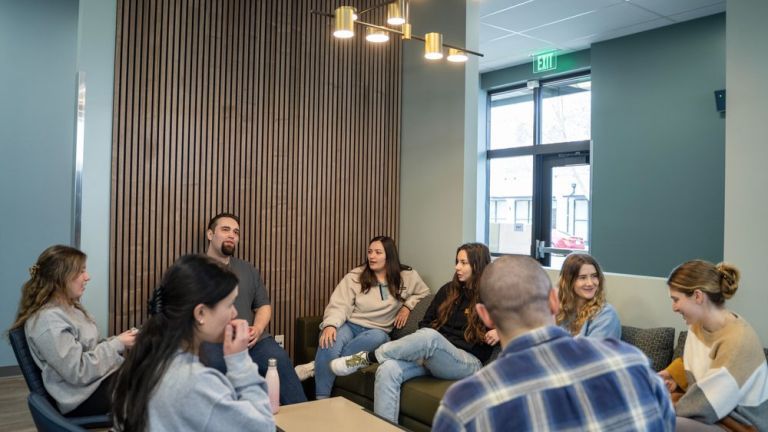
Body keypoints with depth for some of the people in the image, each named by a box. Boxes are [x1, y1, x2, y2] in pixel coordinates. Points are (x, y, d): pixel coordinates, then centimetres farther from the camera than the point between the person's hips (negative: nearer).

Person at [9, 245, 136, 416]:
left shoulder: (69, 307, 10)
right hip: (85, 397, -9)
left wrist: (117, 340, -2)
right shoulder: (48, 320, -20)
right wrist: (117, 344, -17)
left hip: (102, 378, 9)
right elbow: (78, 372, -24)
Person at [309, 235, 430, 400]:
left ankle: (318, 365, -32)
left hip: (377, 331, 1)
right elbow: (339, 305, -9)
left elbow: (423, 292, 22)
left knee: (377, 337, -38)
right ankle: (321, 400, -27)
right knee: (329, 342, -36)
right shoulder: (355, 276, 0)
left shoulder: (406, 276, 6)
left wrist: (407, 306, 3)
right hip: (350, 325, -1)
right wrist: (330, 324, -29)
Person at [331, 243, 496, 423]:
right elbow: (426, 322, 20)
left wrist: (499, 332, -16)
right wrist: (421, 348, 0)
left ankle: (367, 357, -22)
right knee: (388, 369, -28)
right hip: (432, 356, 5)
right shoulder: (448, 290, 15)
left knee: (429, 336, -38)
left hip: (468, 363, -4)